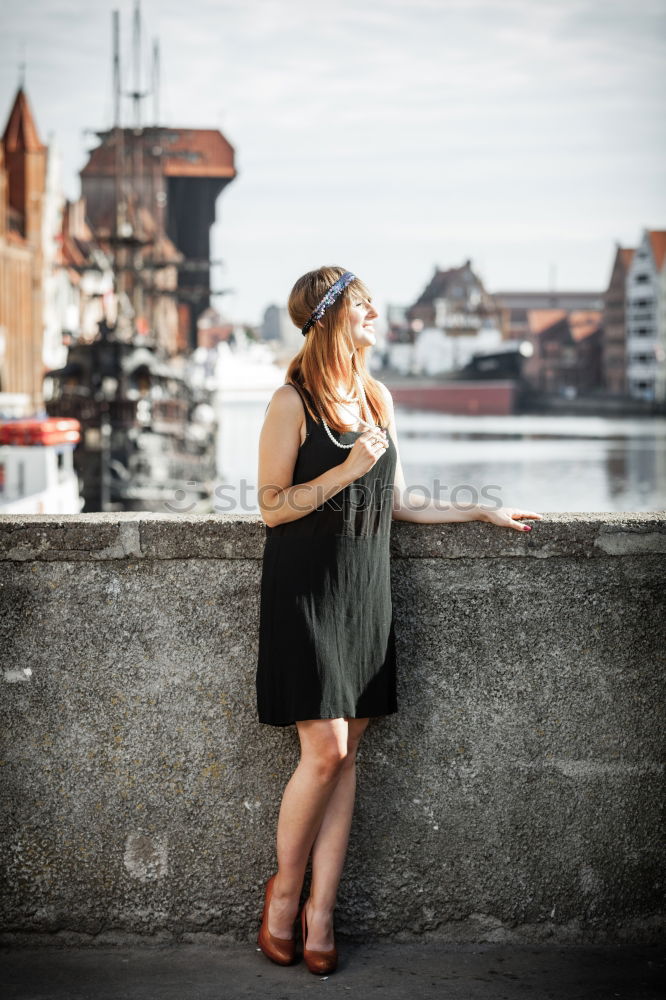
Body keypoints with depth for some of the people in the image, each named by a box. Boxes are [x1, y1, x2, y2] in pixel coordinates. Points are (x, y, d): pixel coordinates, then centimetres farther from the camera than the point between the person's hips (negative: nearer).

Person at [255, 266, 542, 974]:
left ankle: (320, 911, 10)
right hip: (306, 591, -6)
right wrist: (348, 469, -17)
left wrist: (482, 513, 20)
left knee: (346, 754, 4)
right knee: (325, 750, -10)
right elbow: (272, 507, -10)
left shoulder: (376, 398, 12)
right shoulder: (293, 403, -8)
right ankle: (284, 890, 12)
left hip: (364, 594, 6)